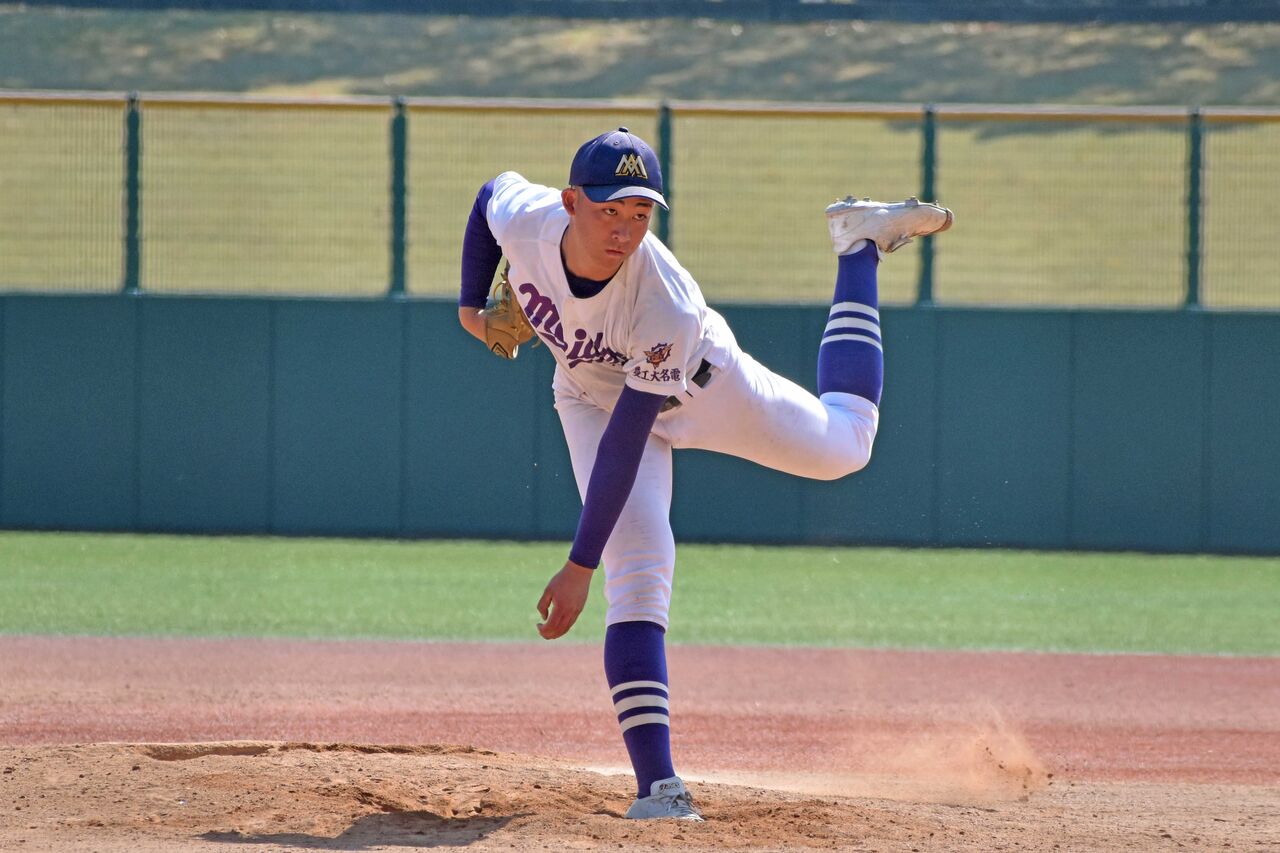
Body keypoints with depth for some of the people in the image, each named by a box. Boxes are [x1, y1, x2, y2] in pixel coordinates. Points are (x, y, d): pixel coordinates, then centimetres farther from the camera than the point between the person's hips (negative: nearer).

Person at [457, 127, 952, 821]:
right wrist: (471, 303, 1)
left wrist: (580, 566, -42)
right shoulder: (524, 218, -34)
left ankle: (859, 243, 35)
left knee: (843, 445, 20)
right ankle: (657, 785, -24)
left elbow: (626, 441, -42)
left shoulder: (667, 306, -43)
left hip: (700, 381, -2)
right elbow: (494, 190, -6)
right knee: (640, 567, -19)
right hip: (594, 395, 2)